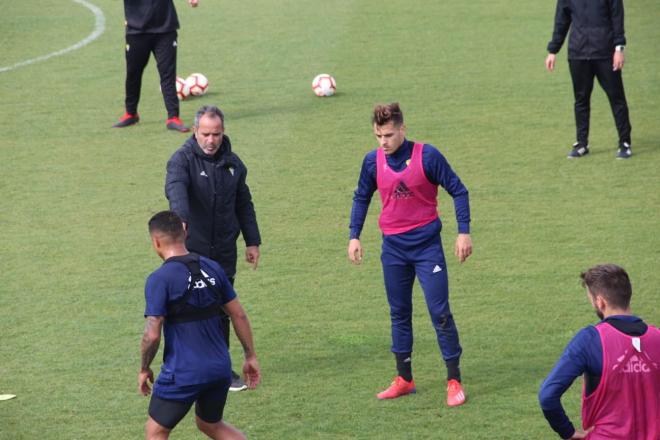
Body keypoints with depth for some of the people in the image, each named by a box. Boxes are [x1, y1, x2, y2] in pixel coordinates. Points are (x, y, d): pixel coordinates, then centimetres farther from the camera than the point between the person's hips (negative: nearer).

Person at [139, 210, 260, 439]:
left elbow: (152, 335, -17)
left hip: (182, 375, -6)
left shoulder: (160, 279, -14)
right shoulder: (212, 268, 3)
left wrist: (144, 369, -1)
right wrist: (251, 357, 16)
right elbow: (239, 315, 8)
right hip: (220, 369, 6)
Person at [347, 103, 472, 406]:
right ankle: (404, 379, 22)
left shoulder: (426, 156, -12)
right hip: (393, 247, 4)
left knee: (440, 313, -5)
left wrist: (464, 232, -10)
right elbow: (361, 198, 15)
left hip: (426, 244, -4)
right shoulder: (373, 161, -1)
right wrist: (354, 236, 8)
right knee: (399, 313, 12)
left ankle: (454, 381, 1)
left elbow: (457, 190, -5)